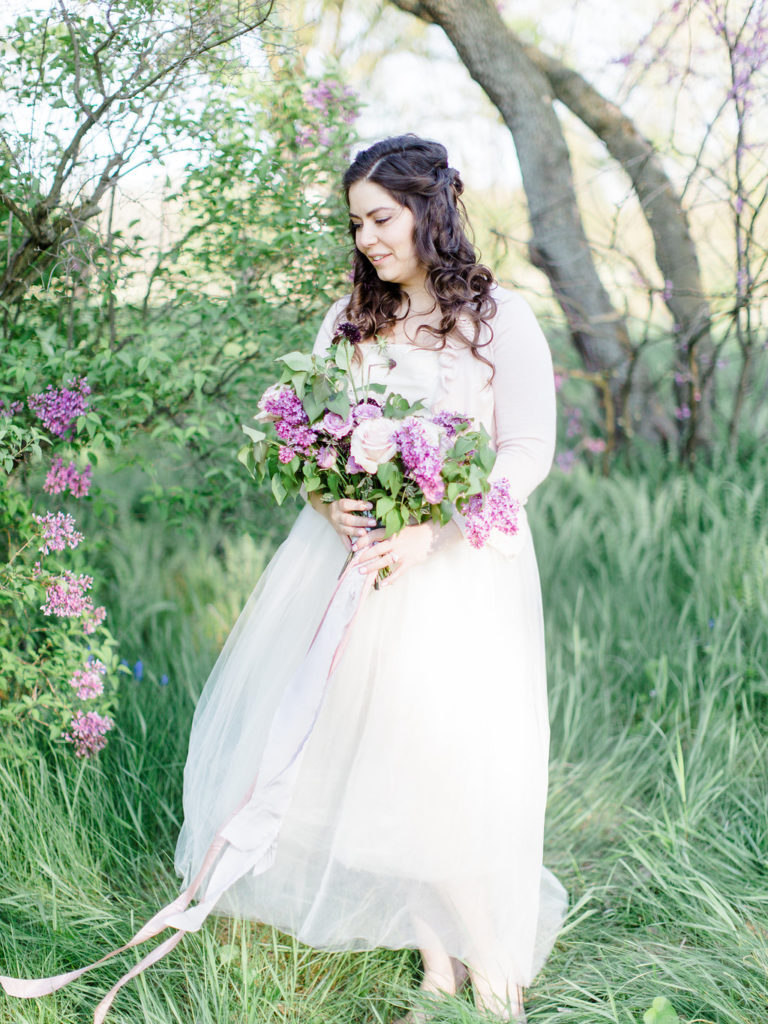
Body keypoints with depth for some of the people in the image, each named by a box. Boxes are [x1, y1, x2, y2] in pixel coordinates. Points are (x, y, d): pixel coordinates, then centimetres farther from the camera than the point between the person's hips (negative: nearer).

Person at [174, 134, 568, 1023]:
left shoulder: (501, 318, -2)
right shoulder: (349, 317, 13)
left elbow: (528, 452, -7)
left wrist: (433, 531, -19)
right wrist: (331, 503, -12)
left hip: (459, 560, -4)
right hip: (354, 549, 5)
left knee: (445, 764, -10)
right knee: (352, 741, 1)